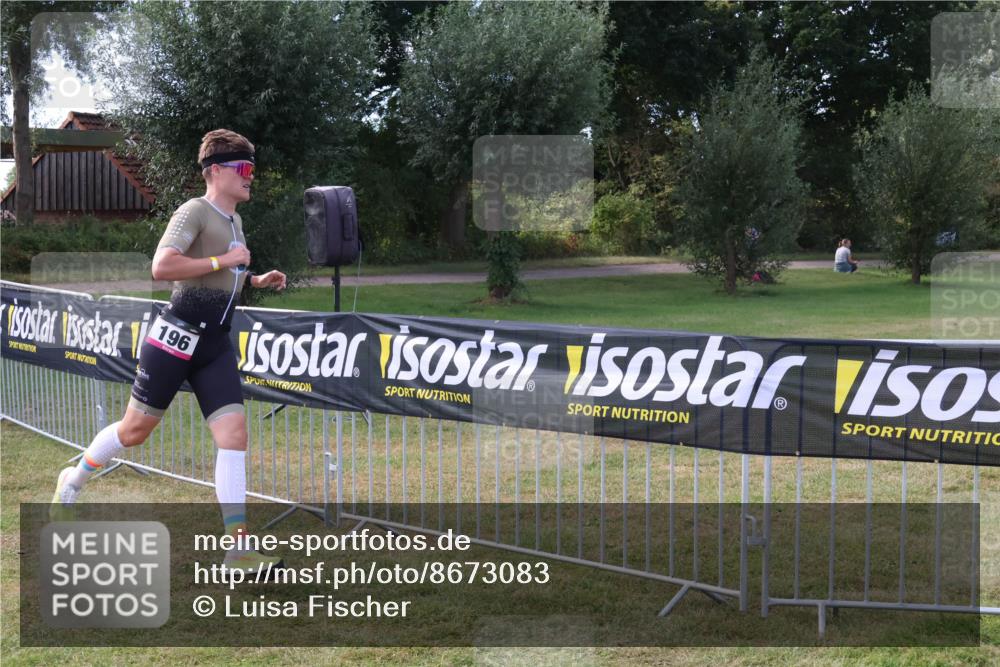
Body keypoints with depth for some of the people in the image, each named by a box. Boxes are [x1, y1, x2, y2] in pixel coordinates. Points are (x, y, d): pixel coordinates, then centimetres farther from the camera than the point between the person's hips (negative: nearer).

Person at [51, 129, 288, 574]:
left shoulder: (234, 221, 16)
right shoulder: (195, 211, -11)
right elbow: (161, 268, -25)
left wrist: (257, 280, 15)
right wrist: (223, 260, -21)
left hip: (216, 343, 7)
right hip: (179, 334, -7)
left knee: (234, 432, -6)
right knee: (135, 429, 6)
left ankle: (239, 548, -8)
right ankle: (73, 480, 35)